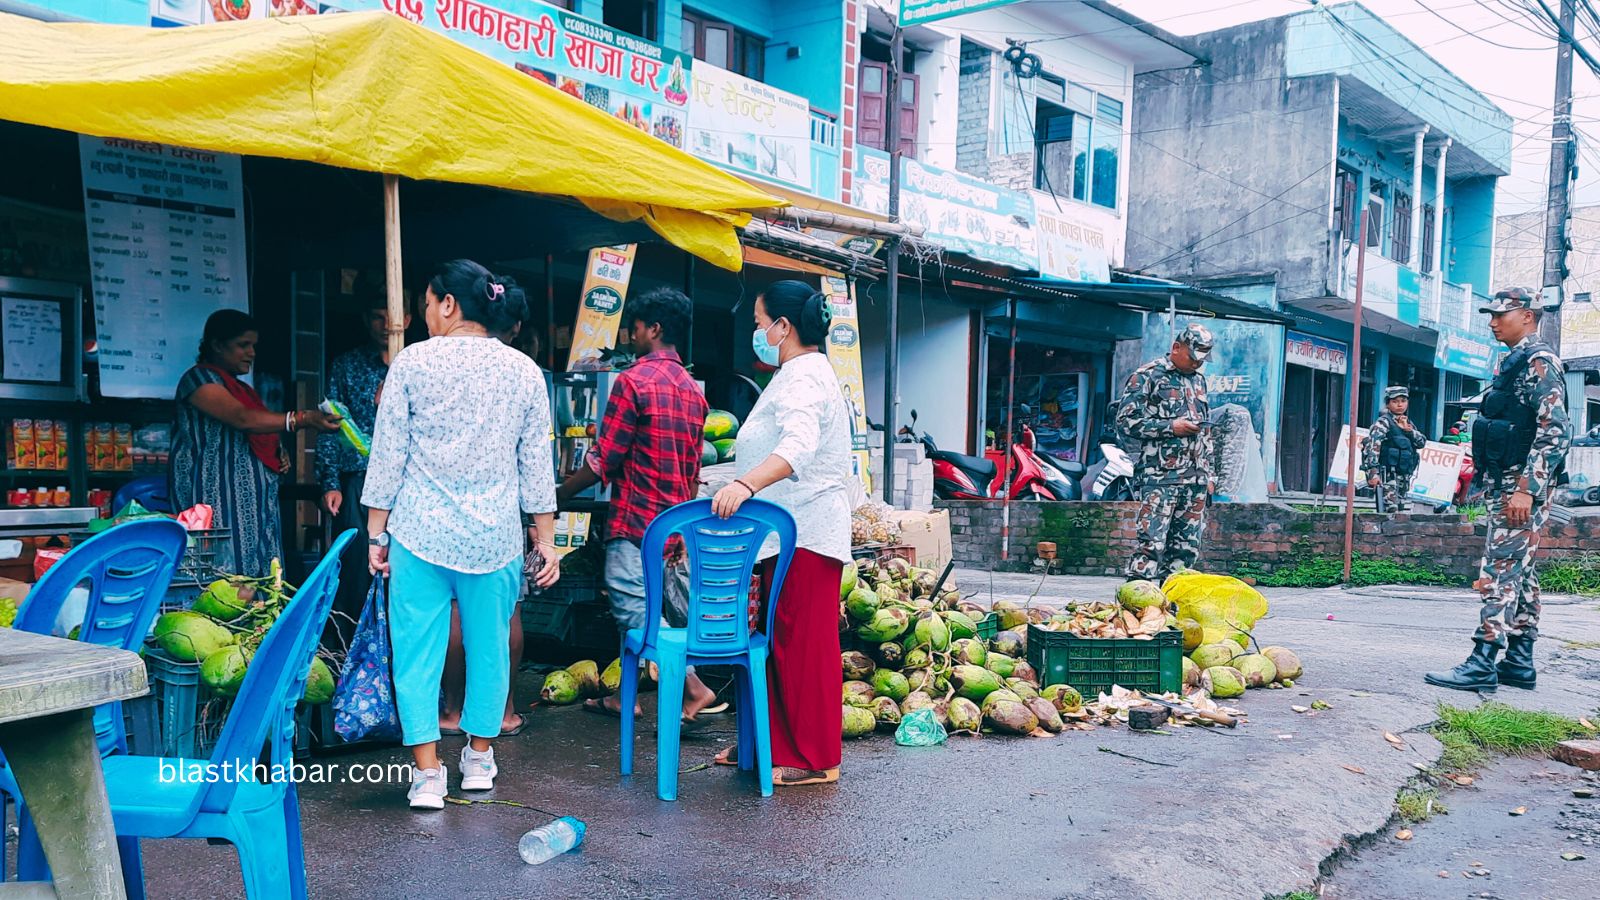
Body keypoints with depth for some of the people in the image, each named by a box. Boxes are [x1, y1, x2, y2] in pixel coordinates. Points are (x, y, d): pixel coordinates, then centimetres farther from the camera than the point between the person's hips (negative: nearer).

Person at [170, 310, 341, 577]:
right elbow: (242, 419, -19)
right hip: (218, 499, -8)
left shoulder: (245, 390, 24)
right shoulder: (199, 377, -2)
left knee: (260, 583, -1)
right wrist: (302, 419, -27)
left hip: (255, 501, 8)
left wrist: (279, 453, 10)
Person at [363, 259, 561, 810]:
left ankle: (428, 774, 6)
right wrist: (545, 538, 10)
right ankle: (480, 759, 27)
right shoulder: (524, 372, 3)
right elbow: (537, 465, 5)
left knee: (418, 649, 6)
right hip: (495, 535, 2)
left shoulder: (413, 362, -3)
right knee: (489, 646, 14)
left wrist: (376, 532, 6)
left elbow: (388, 455, -2)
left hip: (421, 531, -2)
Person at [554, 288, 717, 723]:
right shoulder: (693, 390, 12)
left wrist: (558, 495, -1)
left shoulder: (634, 380, -12)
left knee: (637, 614, -4)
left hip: (636, 522, -9)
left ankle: (694, 688, -8)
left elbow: (604, 460, -13)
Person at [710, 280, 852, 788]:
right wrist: (744, 488, 31)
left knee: (803, 642, -6)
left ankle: (814, 759, 2)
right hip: (789, 531, 11)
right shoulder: (797, 374, 21)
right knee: (779, 640, 13)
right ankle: (776, 742, 22)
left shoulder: (805, 376, -14)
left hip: (805, 532, -11)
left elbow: (798, 447, -33)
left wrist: (745, 484, -46)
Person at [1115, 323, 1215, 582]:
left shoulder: (1198, 380, 20)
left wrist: (1208, 476, 21)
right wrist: (1170, 426, -13)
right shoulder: (1147, 376, -2)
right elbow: (1125, 422, -8)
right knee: (1151, 544, -13)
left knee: (1186, 549, 6)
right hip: (1160, 477, -7)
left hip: (1195, 479, 7)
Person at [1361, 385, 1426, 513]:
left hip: (1404, 475, 8)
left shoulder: (1408, 423, 18)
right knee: (1392, 511, -16)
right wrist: (1373, 472, -26)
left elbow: (1422, 442, 10)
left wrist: (1408, 429, -7)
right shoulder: (1384, 421, -6)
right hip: (1388, 474, -8)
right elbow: (1372, 446, -17)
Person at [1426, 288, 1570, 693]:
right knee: (1519, 573, 11)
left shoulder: (1539, 360, -11)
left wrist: (1526, 489, -25)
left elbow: (1555, 430, -20)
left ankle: (1482, 664, -11)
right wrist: (1488, 479, 22)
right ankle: (1519, 664, 17)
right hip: (1505, 484, 10)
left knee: (1500, 571, -11)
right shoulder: (1516, 361, 19)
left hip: (1522, 487, -10)